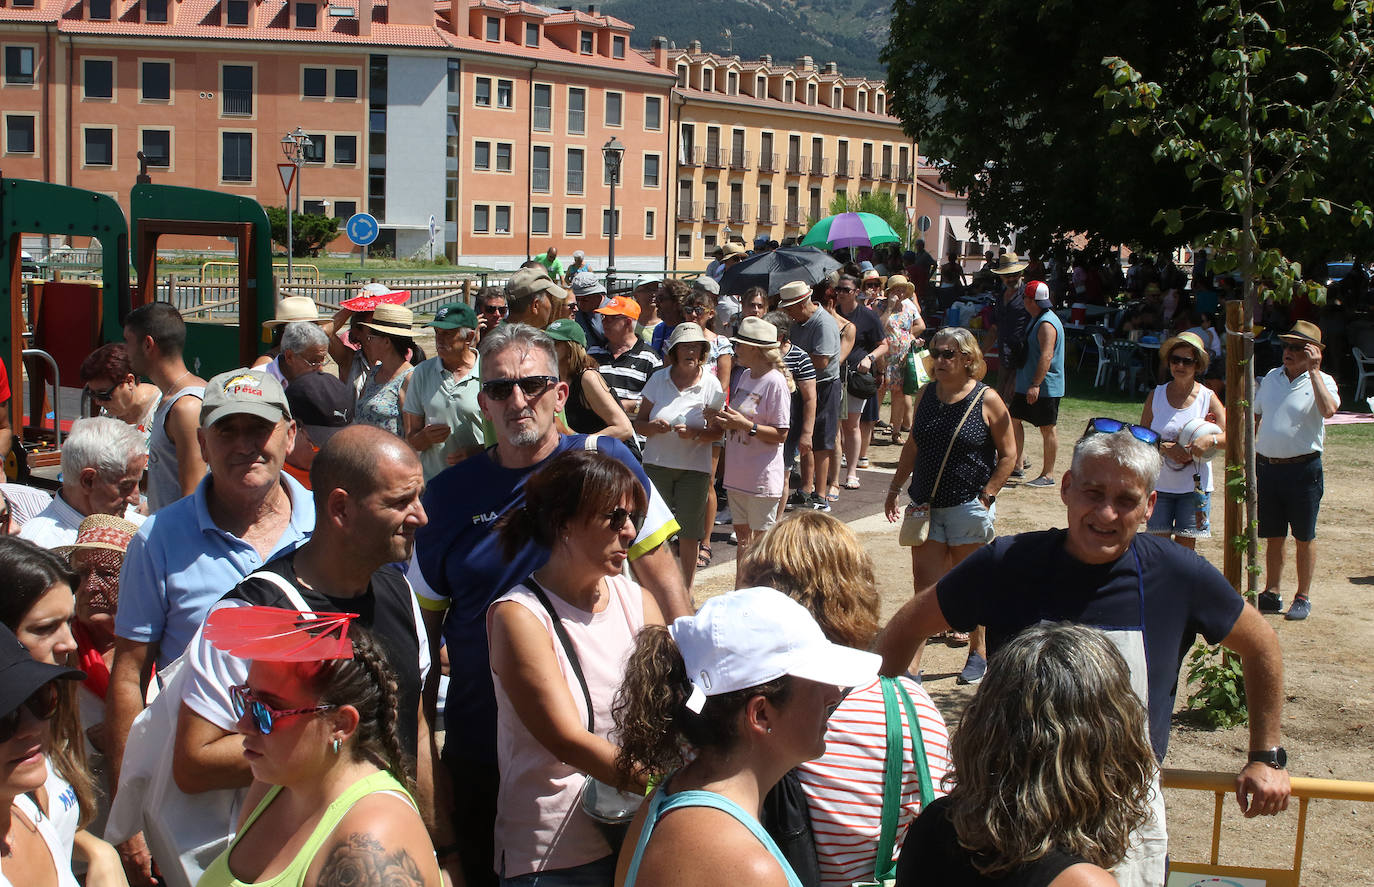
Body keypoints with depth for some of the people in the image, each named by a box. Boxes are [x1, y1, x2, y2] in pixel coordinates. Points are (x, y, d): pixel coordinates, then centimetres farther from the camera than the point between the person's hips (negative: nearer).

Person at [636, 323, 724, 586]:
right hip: (657, 464, 1)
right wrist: (654, 426, -15)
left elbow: (718, 431, -2)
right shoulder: (658, 380, 4)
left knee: (689, 533, 4)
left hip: (694, 467, -1)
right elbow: (639, 424, 7)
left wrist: (695, 433, -21)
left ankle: (685, 593, 17)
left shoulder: (711, 383, -1)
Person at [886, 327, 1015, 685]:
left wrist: (986, 495, -9)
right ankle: (911, 663, 0)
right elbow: (913, 446, 15)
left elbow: (1008, 454, -4)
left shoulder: (987, 400, -8)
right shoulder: (926, 394, 6)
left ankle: (978, 653, 24)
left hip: (969, 506, -4)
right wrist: (895, 488, 14)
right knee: (924, 582, 1)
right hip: (926, 504, 4)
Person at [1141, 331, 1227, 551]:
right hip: (1160, 483, 1)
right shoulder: (1156, 395, 3)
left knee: (1185, 548, 2)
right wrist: (1165, 447, -17)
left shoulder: (1207, 398, -3)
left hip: (1194, 486, -1)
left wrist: (1211, 440, -28)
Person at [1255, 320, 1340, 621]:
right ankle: (1272, 594, 22)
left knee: (1304, 537, 5)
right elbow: (1255, 416, 20)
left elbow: (1328, 410, -27)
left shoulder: (1322, 381, -5)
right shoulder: (1272, 377, 10)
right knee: (1272, 537, 12)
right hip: (1267, 468, 5)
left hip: (1303, 469, -5)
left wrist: (1313, 370, -23)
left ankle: (1303, 597, 15)